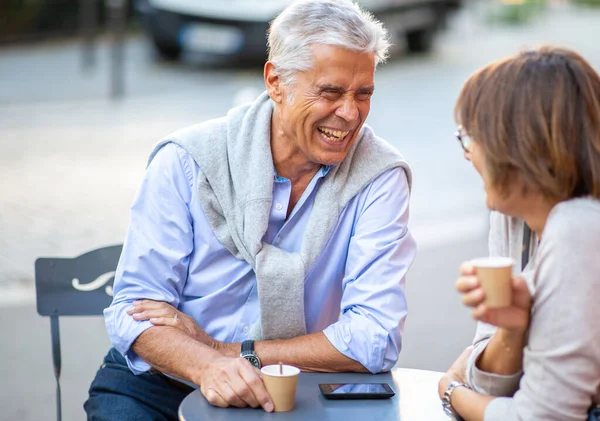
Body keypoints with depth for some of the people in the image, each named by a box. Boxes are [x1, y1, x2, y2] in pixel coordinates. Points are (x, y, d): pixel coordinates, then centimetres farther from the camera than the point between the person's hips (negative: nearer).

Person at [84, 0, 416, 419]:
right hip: (161, 383, -1)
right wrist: (207, 365, -33)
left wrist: (229, 352, -18)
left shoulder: (380, 177, -10)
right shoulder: (186, 161, -9)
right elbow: (135, 309, -12)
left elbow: (377, 339, -15)